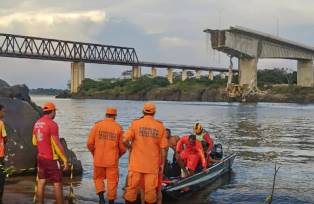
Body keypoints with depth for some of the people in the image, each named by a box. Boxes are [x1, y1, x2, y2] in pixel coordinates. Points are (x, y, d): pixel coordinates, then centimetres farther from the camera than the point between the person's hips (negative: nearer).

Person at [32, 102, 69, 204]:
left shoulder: (37, 123, 6)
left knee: (41, 181, 11)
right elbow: (57, 144, -20)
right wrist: (65, 160, -16)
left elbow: (34, 142, 15)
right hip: (52, 158, -7)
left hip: (40, 157, 7)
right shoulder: (52, 124, -18)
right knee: (58, 183, -1)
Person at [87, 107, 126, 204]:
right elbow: (123, 147, -2)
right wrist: (118, 155, 18)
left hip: (98, 159, 1)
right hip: (112, 160, -1)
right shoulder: (118, 128, -3)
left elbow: (90, 143, -4)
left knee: (98, 178, 18)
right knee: (112, 181, 10)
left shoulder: (97, 125, -2)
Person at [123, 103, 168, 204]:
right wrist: (162, 164, 8)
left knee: (132, 186, 8)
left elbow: (125, 140, -12)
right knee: (150, 189, 5)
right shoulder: (160, 126, 0)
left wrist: (130, 146, 10)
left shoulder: (135, 123, -4)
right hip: (152, 165, 1)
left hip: (137, 163, -1)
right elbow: (163, 148, -1)